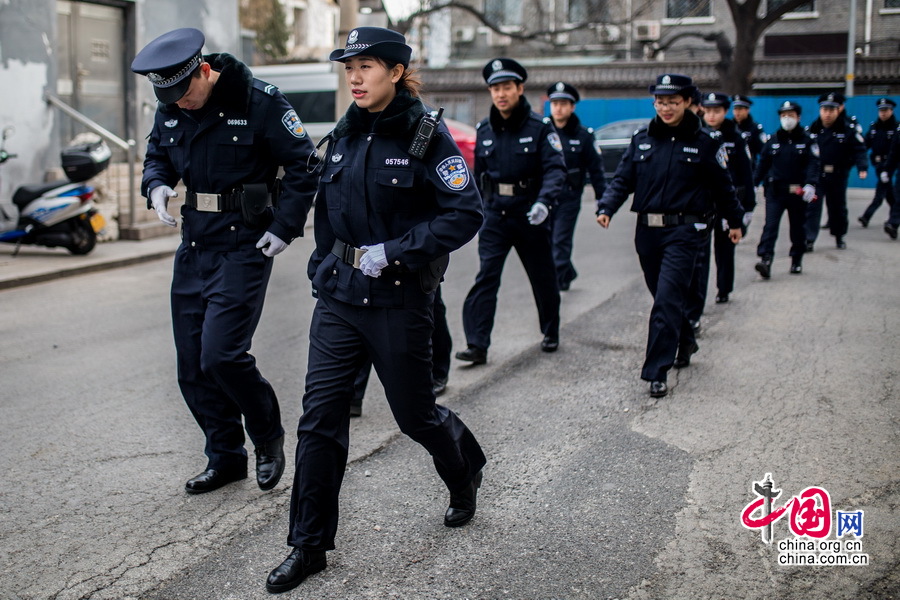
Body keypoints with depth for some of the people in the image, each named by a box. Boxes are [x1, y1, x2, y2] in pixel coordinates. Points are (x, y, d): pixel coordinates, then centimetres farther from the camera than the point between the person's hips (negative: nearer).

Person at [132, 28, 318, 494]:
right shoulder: (170, 110, 6)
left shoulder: (258, 101, -12)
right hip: (193, 245, 7)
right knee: (192, 366, 8)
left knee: (222, 354, -14)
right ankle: (225, 458, 24)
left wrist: (284, 227, -13)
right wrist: (156, 185, -2)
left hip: (244, 245, -7)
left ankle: (268, 434, 13)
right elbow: (156, 156, 21)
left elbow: (302, 165, -8)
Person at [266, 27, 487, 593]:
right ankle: (309, 544, 11)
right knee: (320, 416, 0)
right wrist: (323, 267, 16)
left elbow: (466, 213, -16)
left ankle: (466, 468, 44)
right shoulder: (344, 135, 9)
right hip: (339, 295, 5)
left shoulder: (427, 135, -10)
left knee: (415, 412, 10)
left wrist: (392, 252, -20)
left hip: (400, 298, -5)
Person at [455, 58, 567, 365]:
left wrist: (544, 202, -32)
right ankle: (477, 345, -10)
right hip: (495, 215, 2)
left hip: (530, 216, -2)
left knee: (543, 277, 13)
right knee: (485, 277, -9)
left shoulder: (539, 127, -7)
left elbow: (555, 169, -16)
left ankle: (551, 333, 34)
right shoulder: (484, 130, 6)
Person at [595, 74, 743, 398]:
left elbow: (722, 185, 8)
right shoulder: (642, 138, 8)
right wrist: (607, 207, -13)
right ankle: (685, 341, 42)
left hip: (684, 232, -4)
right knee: (663, 296, 16)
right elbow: (623, 178, 4)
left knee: (667, 300, -13)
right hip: (647, 230, 5)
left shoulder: (704, 141, 0)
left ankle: (656, 372, -11)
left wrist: (734, 220, 17)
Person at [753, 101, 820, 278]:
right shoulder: (773, 140, 7)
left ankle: (797, 261, 23)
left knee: (798, 227, 10)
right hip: (775, 190, 1)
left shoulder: (807, 140, 1)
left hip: (798, 192, 0)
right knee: (770, 225, -13)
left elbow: (813, 164, -8)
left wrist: (810, 184, -22)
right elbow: (763, 164, 9)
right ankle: (765, 260, -21)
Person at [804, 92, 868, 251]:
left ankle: (839, 236, 33)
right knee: (812, 206, -8)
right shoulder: (812, 128, -3)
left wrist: (862, 168, -25)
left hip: (838, 176, 0)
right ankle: (809, 240, -7)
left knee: (837, 207, 14)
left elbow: (859, 149, -10)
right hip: (816, 175, 0)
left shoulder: (848, 128, -8)